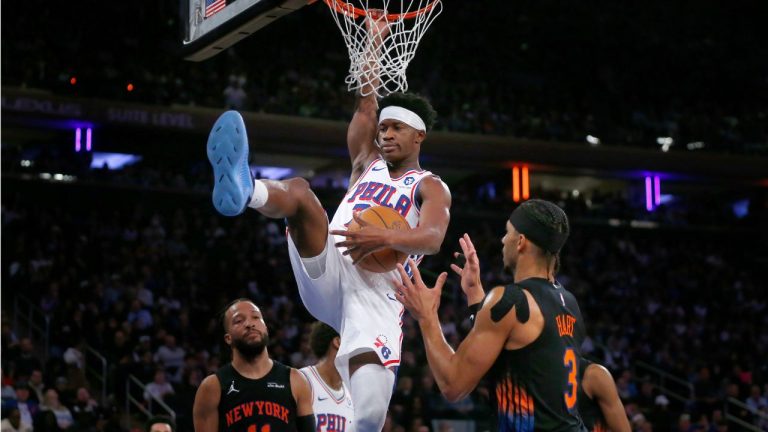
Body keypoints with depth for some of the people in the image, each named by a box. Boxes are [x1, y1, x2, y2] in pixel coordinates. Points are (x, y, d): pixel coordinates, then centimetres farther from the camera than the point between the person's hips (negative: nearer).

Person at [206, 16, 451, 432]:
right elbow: (366, 107, 20)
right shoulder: (366, 165, 28)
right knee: (298, 190, -23)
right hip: (327, 273, 4)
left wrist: (385, 238, -30)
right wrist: (374, 42, 19)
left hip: (376, 292, -3)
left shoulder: (430, 188, 11)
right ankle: (242, 190, -58)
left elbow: (432, 238, -10)